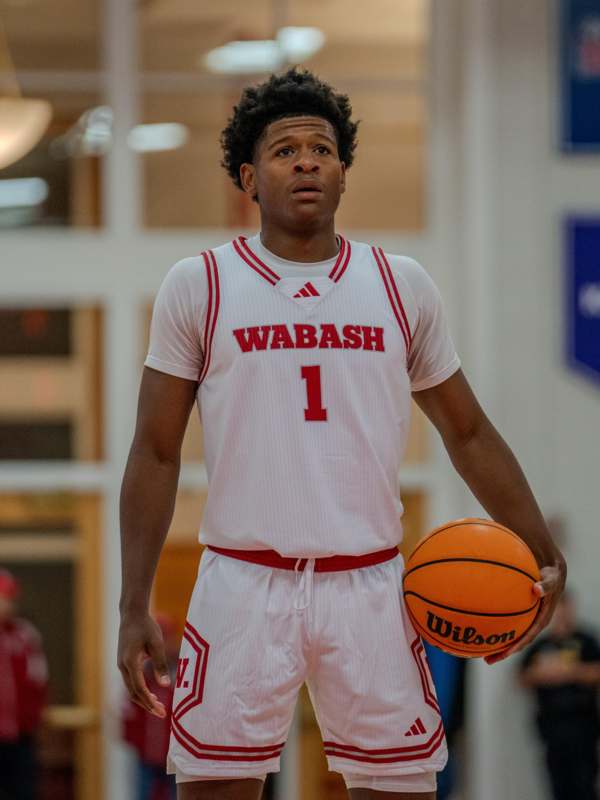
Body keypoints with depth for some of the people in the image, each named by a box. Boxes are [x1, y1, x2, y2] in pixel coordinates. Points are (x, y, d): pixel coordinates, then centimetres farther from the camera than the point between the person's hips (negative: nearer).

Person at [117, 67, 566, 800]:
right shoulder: (197, 287, 3)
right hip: (243, 587, -2)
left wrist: (540, 550, 3)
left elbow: (467, 432, 16)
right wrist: (134, 608, -2)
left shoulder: (402, 286, 9)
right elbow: (155, 455, 4)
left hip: (369, 588, 2)